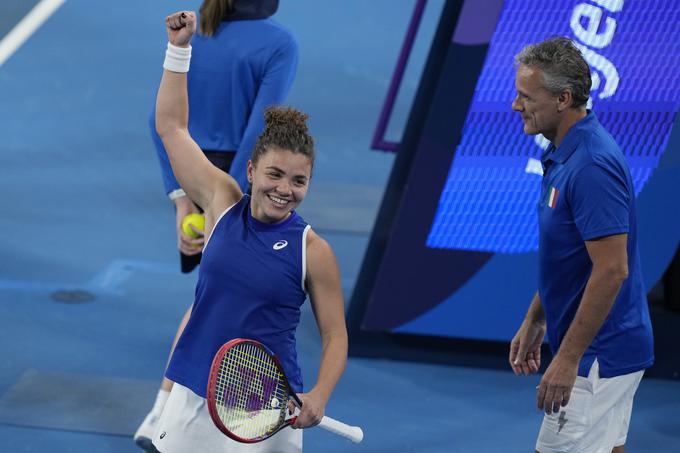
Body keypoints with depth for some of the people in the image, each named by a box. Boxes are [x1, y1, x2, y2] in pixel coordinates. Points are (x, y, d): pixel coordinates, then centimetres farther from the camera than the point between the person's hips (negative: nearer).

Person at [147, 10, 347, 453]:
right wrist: (179, 48, 4)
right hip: (194, 399, 3)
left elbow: (335, 335, -2)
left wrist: (319, 397, -19)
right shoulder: (223, 204, 1)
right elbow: (173, 127, 7)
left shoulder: (312, 250, -7)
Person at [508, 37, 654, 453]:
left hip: (598, 356, -10)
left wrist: (567, 358, -23)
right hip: (607, 353, 10)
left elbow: (612, 270, -26)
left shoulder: (591, 166, -23)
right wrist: (535, 320, 21)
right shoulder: (564, 154, 9)